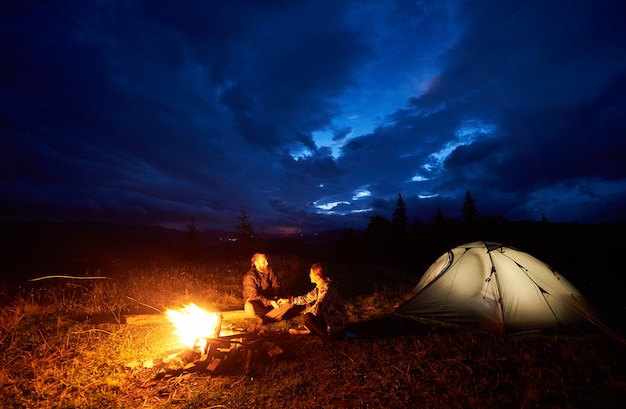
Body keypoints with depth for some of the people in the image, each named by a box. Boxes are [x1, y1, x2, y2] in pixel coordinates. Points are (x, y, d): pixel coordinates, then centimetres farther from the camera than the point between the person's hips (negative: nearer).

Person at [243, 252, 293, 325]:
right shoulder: (249, 276, -20)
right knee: (249, 308, -41)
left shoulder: (269, 270, -4)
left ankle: (263, 319, -19)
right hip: (255, 302, -5)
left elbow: (276, 285, 4)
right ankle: (275, 316, -16)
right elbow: (254, 296, -23)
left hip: (269, 300, 5)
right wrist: (269, 302, -31)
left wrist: (275, 298, -14)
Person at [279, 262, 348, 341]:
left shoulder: (326, 288, -28)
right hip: (329, 317, 9)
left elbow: (316, 310, -32)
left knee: (306, 318, -21)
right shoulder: (321, 285, 1)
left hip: (336, 325, -9)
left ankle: (326, 334, -1)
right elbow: (307, 298, 13)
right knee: (309, 304, 11)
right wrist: (288, 300, 15)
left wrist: (307, 309, -9)